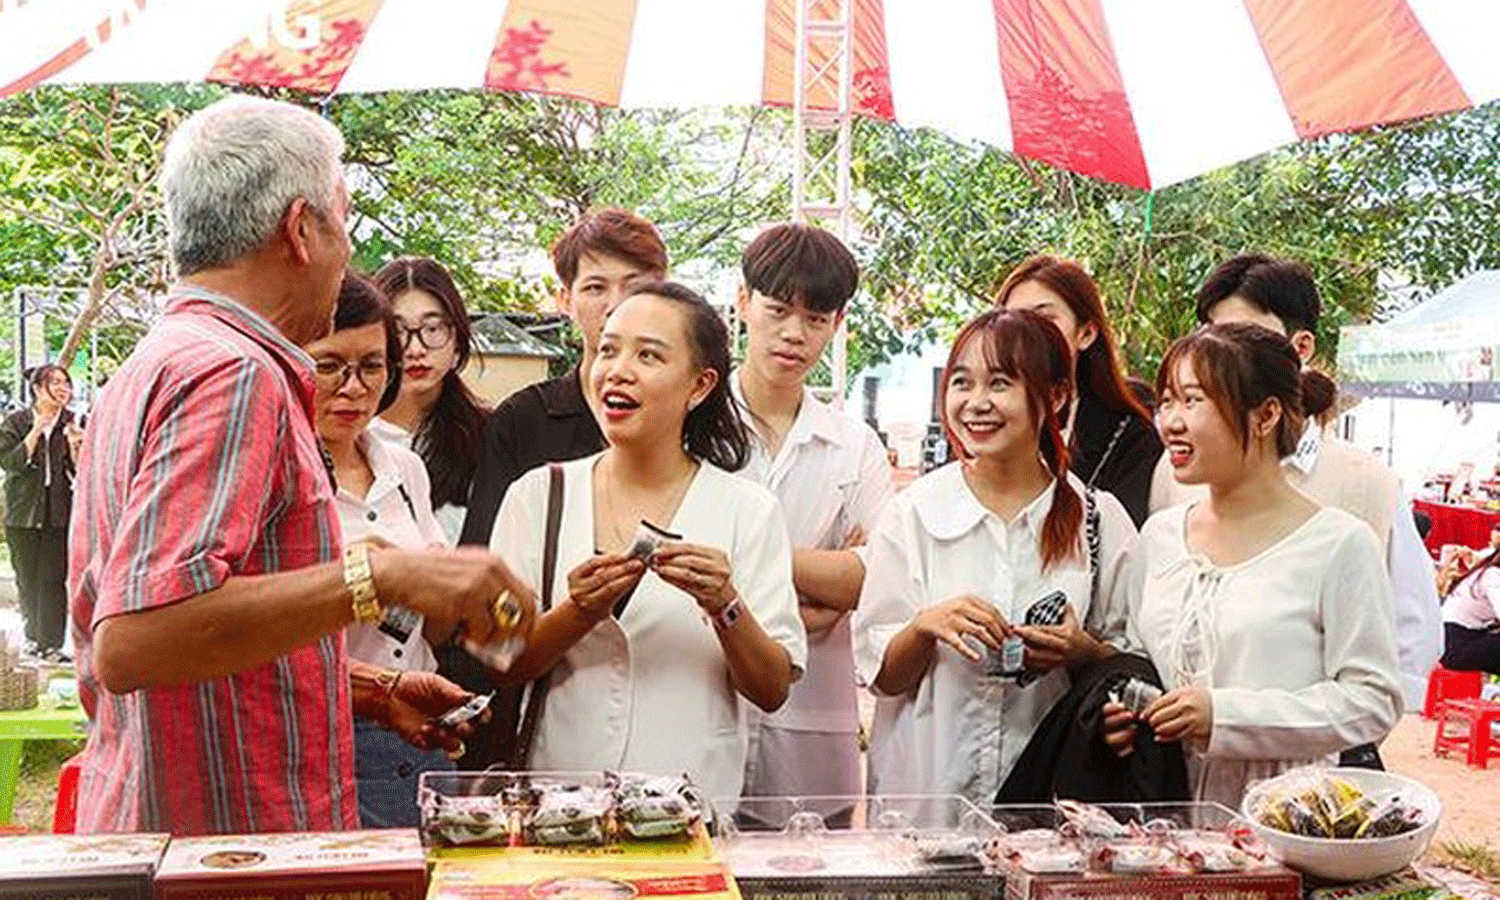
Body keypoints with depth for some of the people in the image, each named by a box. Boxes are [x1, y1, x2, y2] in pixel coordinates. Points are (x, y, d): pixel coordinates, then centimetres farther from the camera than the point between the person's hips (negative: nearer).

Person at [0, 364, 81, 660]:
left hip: (59, 513, 0)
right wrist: (36, 432, -17)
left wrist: (74, 446, -15)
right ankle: (33, 638, 20)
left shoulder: (73, 423, 5)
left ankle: (52, 644, -2)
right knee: (27, 580, 6)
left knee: (54, 579, -5)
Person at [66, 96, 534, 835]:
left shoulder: (146, 371, 15)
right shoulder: (234, 373, -16)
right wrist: (381, 576, -30)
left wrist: (370, 689, 18)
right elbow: (133, 640, -28)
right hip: (232, 856, -10)